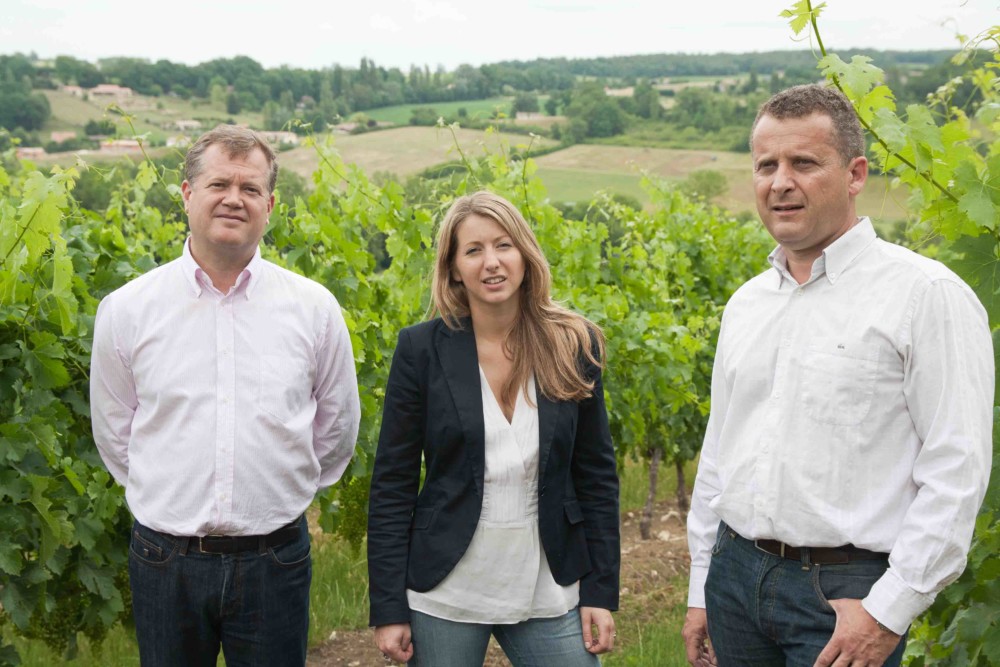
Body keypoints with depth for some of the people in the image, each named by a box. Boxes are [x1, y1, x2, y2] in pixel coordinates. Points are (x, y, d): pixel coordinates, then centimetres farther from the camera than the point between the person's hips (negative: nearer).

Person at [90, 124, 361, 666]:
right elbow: (114, 433, 9)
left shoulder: (313, 308, -2)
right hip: (164, 560, 0)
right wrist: (170, 497, 11)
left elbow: (337, 427, 11)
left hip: (274, 561, 0)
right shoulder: (126, 310, -2)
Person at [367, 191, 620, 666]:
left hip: (548, 594, 1)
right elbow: (392, 484, -3)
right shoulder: (421, 349, -5)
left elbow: (597, 476, 5)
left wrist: (601, 591, 1)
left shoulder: (574, 345, 0)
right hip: (445, 596, -1)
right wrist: (388, 609, -5)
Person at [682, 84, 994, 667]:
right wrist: (701, 590, 16)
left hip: (847, 593, -5)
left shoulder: (927, 295, -10)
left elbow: (957, 470, -13)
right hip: (736, 574, 6)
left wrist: (890, 609, -16)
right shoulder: (746, 304, 10)